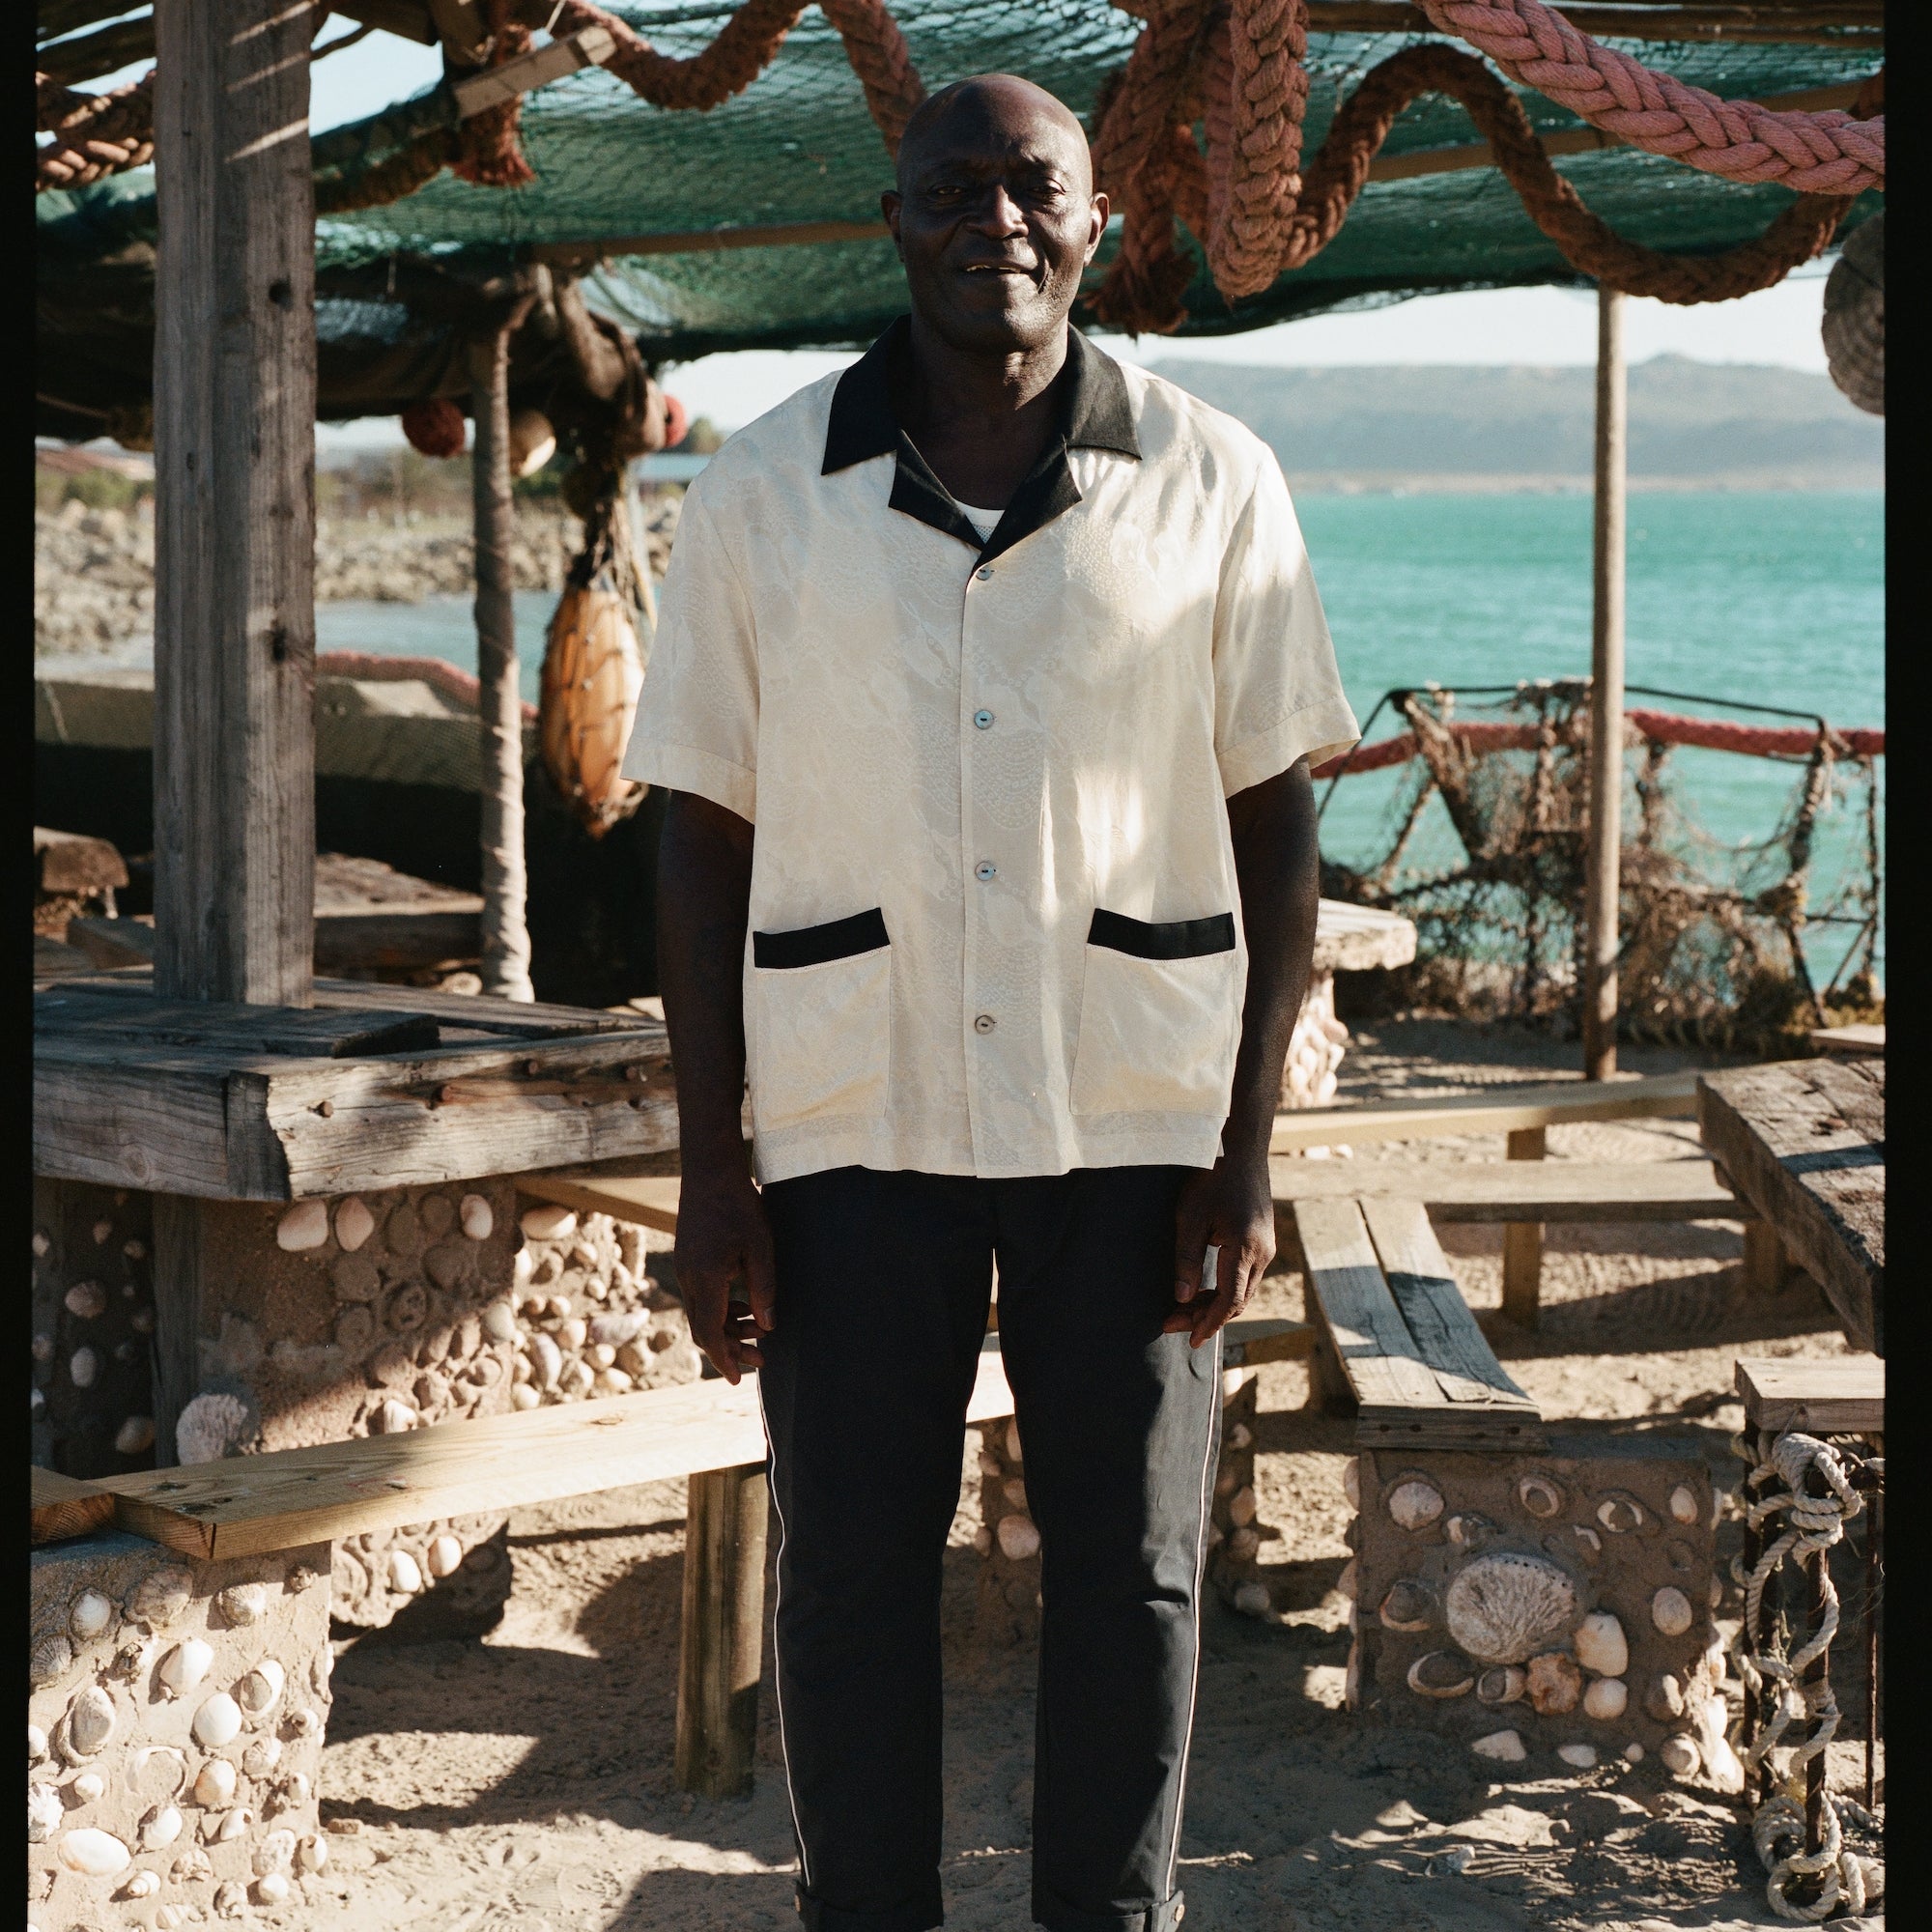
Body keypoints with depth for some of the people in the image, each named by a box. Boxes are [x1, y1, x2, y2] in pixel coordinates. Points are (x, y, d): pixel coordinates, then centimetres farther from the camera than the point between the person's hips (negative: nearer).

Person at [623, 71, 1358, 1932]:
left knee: (1128, 1564, 8)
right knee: (849, 1566, 6)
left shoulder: (1209, 485, 1)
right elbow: (703, 837, 3)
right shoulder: (762, 491, 1)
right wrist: (712, 1167, -1)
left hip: (1134, 1121, 0)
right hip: (854, 1120, 0)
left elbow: (1274, 821, 3)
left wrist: (1246, 1145, -3)